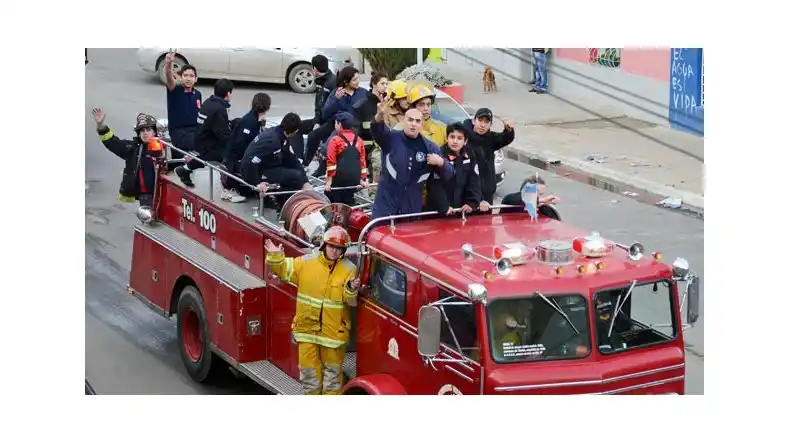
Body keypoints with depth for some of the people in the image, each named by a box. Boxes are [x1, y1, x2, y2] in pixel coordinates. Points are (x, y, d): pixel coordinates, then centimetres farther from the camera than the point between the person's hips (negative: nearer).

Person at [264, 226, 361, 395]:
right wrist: (275, 257, -9)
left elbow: (351, 301, -12)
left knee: (332, 369, 12)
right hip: (307, 326, 2)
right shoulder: (306, 262, -3)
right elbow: (283, 269, 8)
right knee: (309, 368, 11)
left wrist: (351, 291, -33)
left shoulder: (349, 269, -7)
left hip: (334, 330, -2)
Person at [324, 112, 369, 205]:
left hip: (338, 178, -5)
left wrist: (329, 181, -12)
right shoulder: (359, 141, 10)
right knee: (348, 203, 13)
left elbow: (331, 162, -10)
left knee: (334, 203, 0)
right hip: (354, 179, 5)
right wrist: (362, 179, 15)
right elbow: (362, 161, 11)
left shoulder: (335, 140, -5)